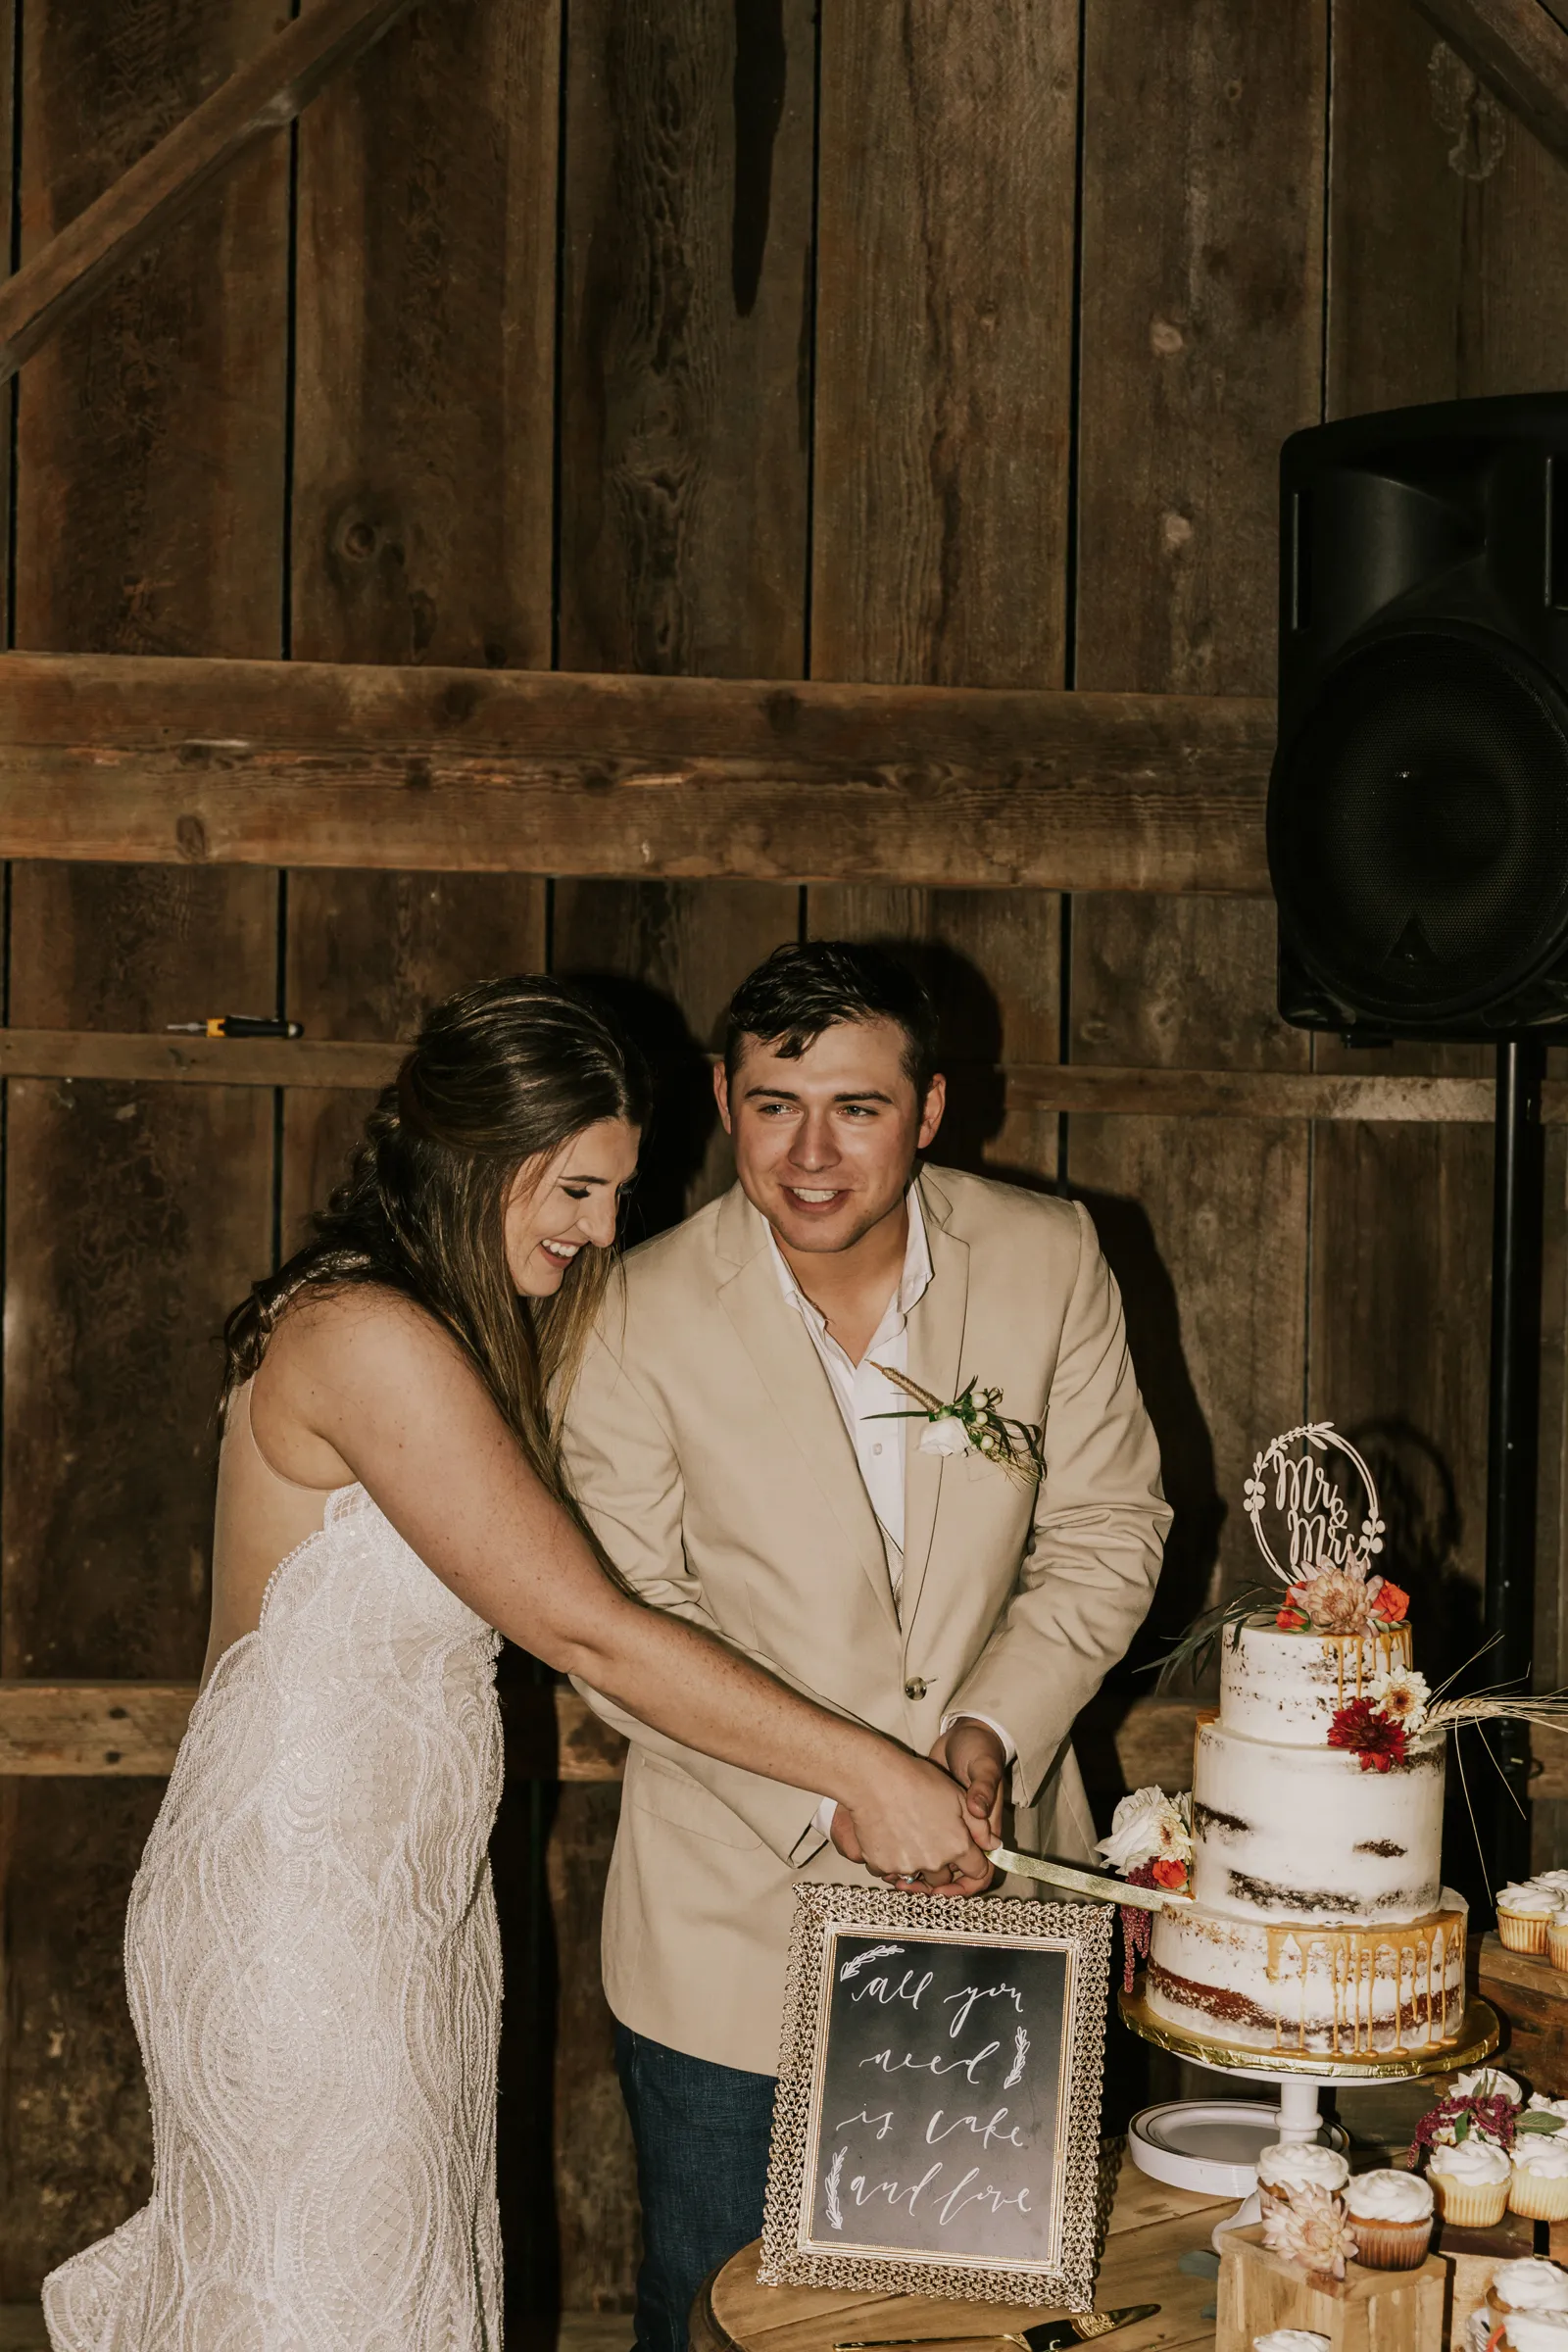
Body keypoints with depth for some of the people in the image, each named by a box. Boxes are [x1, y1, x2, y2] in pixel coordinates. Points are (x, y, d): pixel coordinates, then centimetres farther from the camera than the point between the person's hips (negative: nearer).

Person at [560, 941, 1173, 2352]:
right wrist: (829, 1796, -19)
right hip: (738, 1909, -2)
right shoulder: (642, 1318, -12)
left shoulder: (1048, 1259, -6)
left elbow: (1107, 1530, 1)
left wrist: (994, 1729, -14)